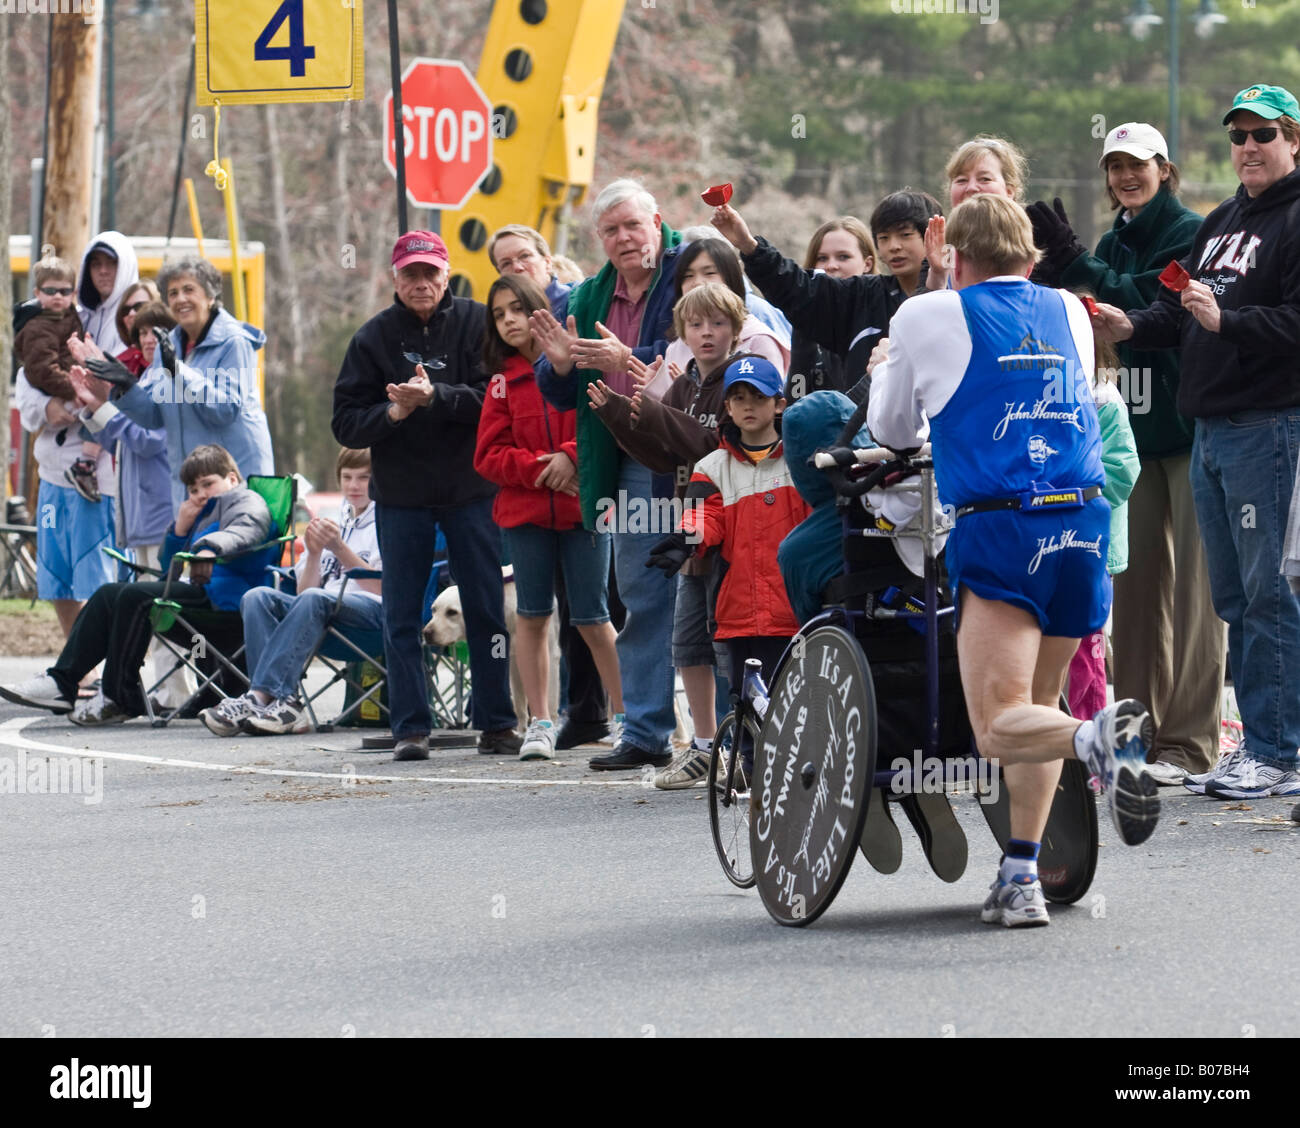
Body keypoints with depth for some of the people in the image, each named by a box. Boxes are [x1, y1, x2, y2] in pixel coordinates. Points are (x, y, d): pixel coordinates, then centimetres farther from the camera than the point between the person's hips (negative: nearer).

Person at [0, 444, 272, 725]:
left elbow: (247, 527, -25)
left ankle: (119, 699, -19)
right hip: (198, 589, 11)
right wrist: (181, 528, 11)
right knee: (108, 595, 9)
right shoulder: (203, 514, 31)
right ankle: (61, 682, 0)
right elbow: (169, 566, 29)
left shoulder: (246, 501, 2)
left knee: (134, 597, -25)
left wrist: (211, 547, -44)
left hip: (221, 595, -11)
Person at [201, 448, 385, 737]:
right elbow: (304, 588, 19)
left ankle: (261, 696, -46)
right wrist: (314, 554, 0)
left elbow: (379, 587, -4)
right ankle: (284, 703, -38)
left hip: (373, 608, -6)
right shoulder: (332, 524, 27)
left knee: (312, 601, -37)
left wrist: (339, 548, -14)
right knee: (257, 597, -21)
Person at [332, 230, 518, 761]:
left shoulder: (476, 324, -2)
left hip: (470, 487, -1)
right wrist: (393, 412, -18)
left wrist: (435, 397, -24)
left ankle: (496, 723, 11)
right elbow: (347, 423, -1)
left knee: (486, 608, 3)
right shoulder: (374, 337, 2)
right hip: (400, 492, 1)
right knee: (401, 615, 1)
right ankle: (410, 727, 6)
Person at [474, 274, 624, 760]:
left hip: (584, 507, -3)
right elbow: (490, 455, 3)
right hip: (525, 511, 3)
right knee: (531, 615, 3)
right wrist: (541, 469, -11)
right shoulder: (505, 380, 7)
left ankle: (624, 716, 12)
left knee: (591, 617, -1)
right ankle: (540, 722, 10)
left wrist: (572, 457, -16)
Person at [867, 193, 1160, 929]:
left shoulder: (929, 318, 6)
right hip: (1085, 520, 5)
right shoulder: (1070, 312, 19)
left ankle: (1102, 737, -40)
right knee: (1039, 706, 19)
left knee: (999, 727, -9)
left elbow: (891, 431, 20)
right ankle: (1021, 880, 13)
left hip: (1000, 531, -5)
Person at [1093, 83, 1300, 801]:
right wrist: (1133, 327, 5)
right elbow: (1185, 313, 22)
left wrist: (1226, 321, -26)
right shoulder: (1220, 224, 20)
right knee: (1232, 597, 11)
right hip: (1208, 430, 9)